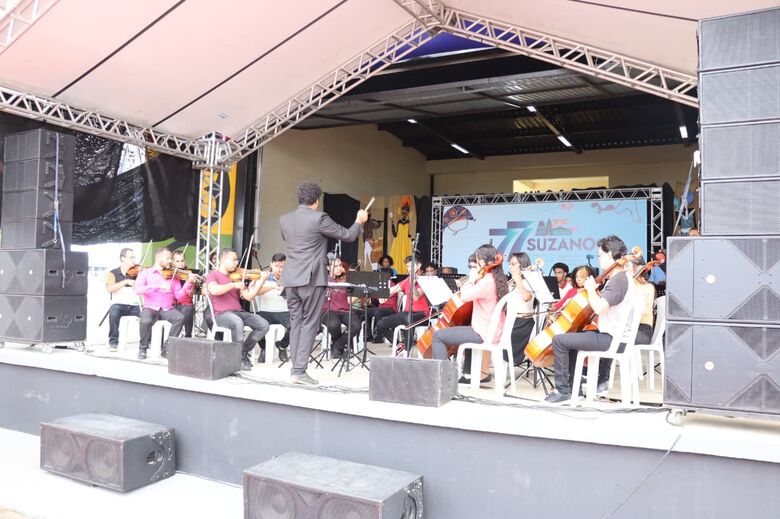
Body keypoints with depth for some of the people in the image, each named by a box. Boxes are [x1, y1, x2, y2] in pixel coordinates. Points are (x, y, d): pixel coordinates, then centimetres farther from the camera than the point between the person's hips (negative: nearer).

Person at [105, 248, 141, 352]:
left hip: (134, 305, 2)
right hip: (118, 304, -2)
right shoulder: (113, 273, 7)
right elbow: (109, 289, -11)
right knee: (114, 313, -35)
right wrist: (126, 281, -18)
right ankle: (113, 342, -17)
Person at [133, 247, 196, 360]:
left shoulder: (173, 275, 12)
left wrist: (188, 282, -14)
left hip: (167, 309, 2)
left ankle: (166, 348, -10)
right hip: (150, 307, -2)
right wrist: (158, 286, -23)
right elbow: (137, 289, -13)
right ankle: (142, 348, -4)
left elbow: (179, 296, 2)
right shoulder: (146, 272, 6)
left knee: (180, 317, -28)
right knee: (146, 321, -34)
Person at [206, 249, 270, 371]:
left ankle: (244, 351, 4)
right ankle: (240, 358, -19)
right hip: (221, 314, -6)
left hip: (238, 312, 6)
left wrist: (262, 280, -2)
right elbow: (214, 290, -20)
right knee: (238, 323, -38)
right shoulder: (212, 275, 4)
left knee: (264, 324, -14)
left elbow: (249, 296, 7)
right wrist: (233, 284, -26)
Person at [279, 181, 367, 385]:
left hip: (291, 279, 6)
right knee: (309, 325, -1)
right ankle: (299, 371, -3)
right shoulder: (319, 218, -10)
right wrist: (359, 221, 17)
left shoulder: (284, 220, 8)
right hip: (312, 279, -6)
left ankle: (296, 368, 14)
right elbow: (348, 236, -2)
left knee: (295, 325, 12)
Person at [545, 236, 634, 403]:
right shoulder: (622, 277, 13)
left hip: (611, 338, -11)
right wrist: (596, 291, 5)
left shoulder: (618, 279, -19)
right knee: (572, 336, 28)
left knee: (559, 340, -12)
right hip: (615, 335, 11)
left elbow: (599, 308, -31)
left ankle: (563, 390, -2)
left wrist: (591, 289, -15)